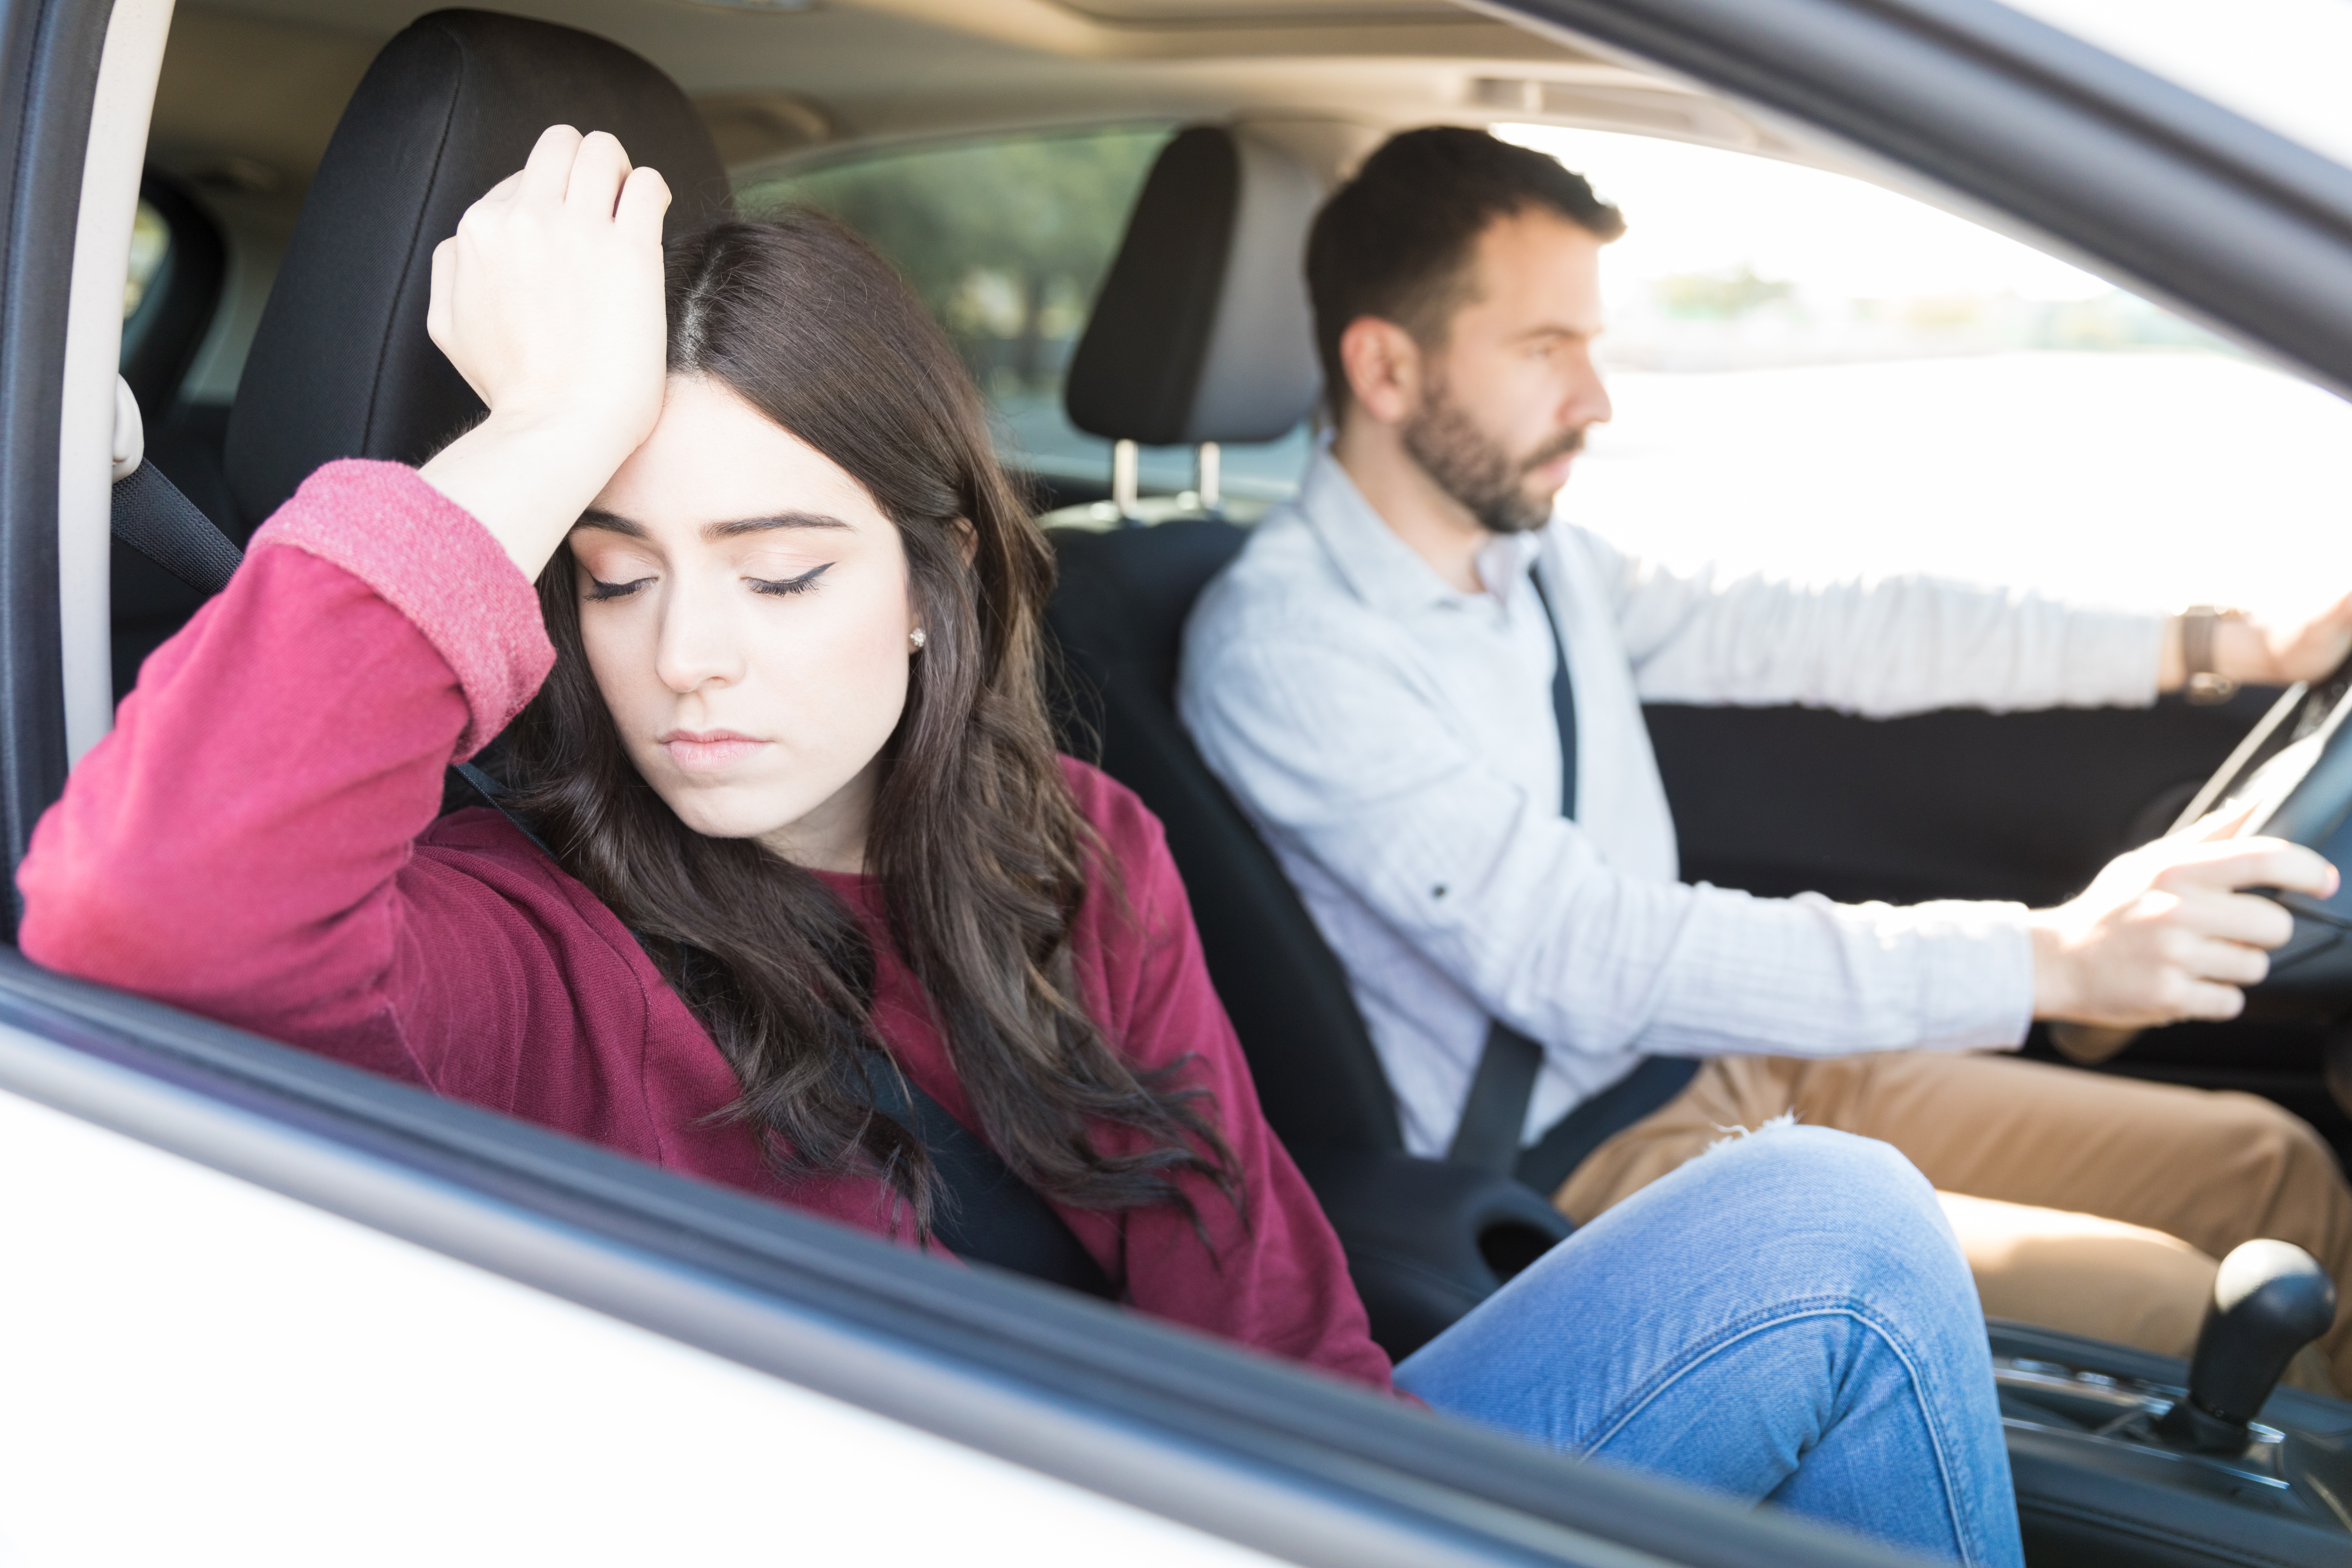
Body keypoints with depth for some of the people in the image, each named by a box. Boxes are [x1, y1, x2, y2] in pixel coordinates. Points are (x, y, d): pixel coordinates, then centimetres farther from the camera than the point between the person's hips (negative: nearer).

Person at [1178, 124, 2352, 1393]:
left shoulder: (1533, 560, 7)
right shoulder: (1281, 648, -21)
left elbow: (1820, 636, 11)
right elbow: (1581, 962, -30)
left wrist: (2222, 644, 8)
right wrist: (2051, 958, -35)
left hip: (1739, 1060, 8)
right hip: (1578, 1174, -8)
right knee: (2171, 1311, -18)